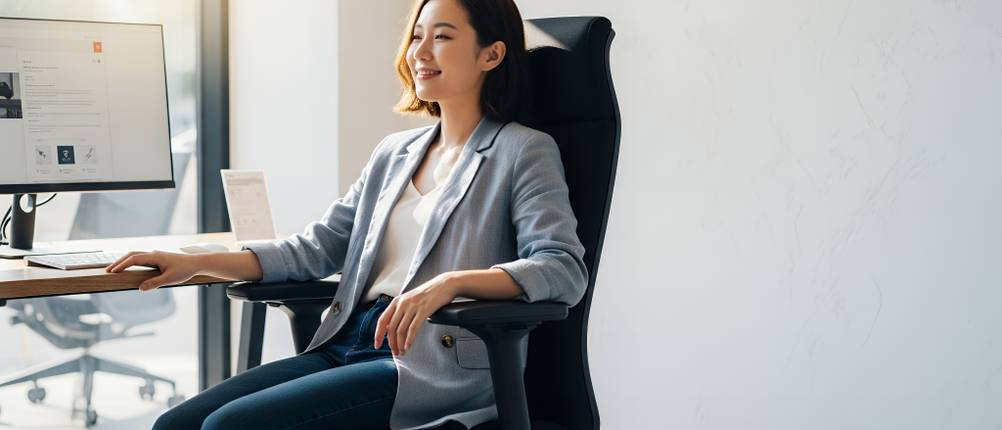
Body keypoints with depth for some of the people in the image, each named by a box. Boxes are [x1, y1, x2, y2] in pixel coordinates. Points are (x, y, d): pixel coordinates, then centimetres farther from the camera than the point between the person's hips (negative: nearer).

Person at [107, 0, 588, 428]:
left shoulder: (523, 152, -1)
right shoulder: (394, 153, 20)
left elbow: (564, 269, -14)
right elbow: (315, 248, 20)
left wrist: (453, 281, -30)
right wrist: (196, 263, 9)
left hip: (435, 364, -7)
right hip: (348, 344, 7)